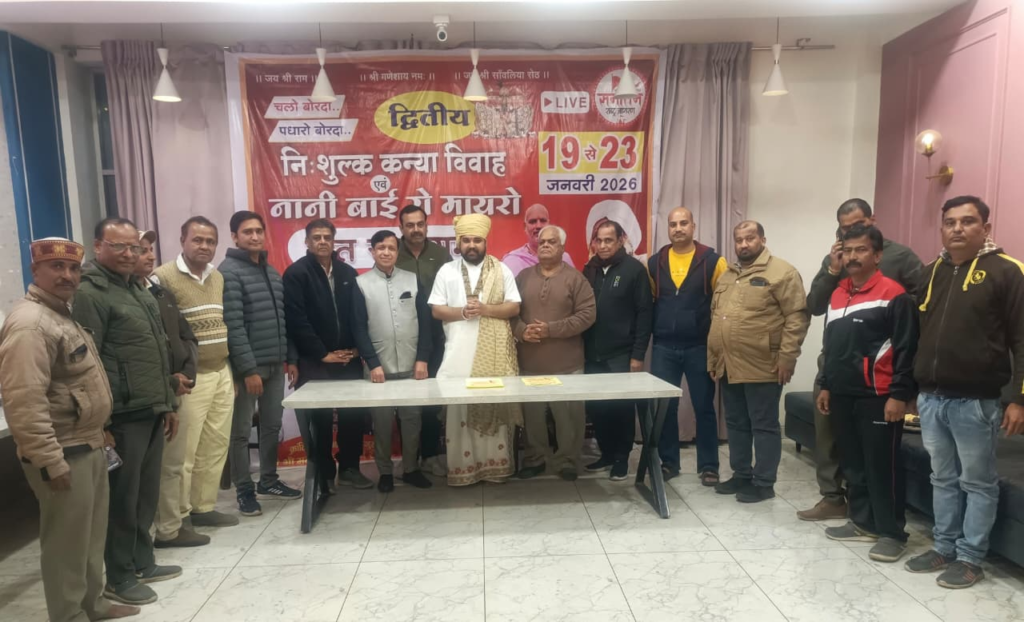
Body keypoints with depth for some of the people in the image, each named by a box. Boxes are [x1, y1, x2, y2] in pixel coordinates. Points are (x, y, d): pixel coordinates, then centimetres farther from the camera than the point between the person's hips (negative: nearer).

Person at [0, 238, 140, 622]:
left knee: (92, 534, 21)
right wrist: (51, 461, -25)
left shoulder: (63, 315, 13)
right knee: (67, 541, 3)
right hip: (63, 454, -10)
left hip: (88, 446, 10)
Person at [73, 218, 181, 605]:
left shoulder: (139, 289, 15)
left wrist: (167, 402, 19)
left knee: (146, 495, 16)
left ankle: (142, 562, 31)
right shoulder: (90, 294, -12)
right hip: (122, 415, -8)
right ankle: (118, 577, 18)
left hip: (151, 411, 8)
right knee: (122, 497, 4)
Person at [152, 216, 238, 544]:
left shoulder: (218, 277, 13)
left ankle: (203, 508, 29)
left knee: (215, 447, 13)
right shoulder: (164, 277, -10)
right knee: (180, 455, -1)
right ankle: (170, 528, 9)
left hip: (222, 373, 7)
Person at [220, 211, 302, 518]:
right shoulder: (228, 272, -9)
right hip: (247, 367, -7)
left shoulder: (272, 272, 14)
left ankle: (268, 480, 28)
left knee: (272, 426, 14)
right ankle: (244, 490, 16)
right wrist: (248, 369, -19)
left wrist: (290, 358, 12)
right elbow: (233, 325, -16)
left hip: (276, 365, 7)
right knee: (241, 431, 4)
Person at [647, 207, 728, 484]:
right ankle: (668, 462, 22)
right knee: (664, 407, 7)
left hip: (700, 347, -2)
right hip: (664, 348, 2)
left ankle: (708, 466, 19)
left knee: (704, 407, 7)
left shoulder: (713, 261, -3)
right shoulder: (654, 263, 6)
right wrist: (652, 334, 5)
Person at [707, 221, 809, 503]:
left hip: (762, 368, -7)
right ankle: (741, 475, 27)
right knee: (736, 424, 15)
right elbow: (715, 316, 18)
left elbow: (797, 316, -13)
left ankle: (763, 483, 13)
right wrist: (713, 357, 15)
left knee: (764, 426, 3)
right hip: (728, 367, 7)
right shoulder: (727, 276, 15)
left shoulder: (781, 272, -7)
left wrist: (786, 357, -17)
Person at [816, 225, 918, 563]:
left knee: (882, 466, 0)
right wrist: (826, 385, 18)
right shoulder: (837, 295, 14)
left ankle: (892, 532, 12)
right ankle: (863, 523, 27)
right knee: (852, 463, 14)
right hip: (842, 395, 7)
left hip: (878, 397, -7)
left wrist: (899, 394, -15)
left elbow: (906, 349, -11)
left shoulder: (893, 294, -8)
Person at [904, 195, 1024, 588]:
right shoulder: (931, 272, 12)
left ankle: (970, 558, 19)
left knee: (978, 483, 8)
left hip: (975, 402, -5)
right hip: (930, 399, 6)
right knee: (943, 479, 16)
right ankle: (945, 549, 27)